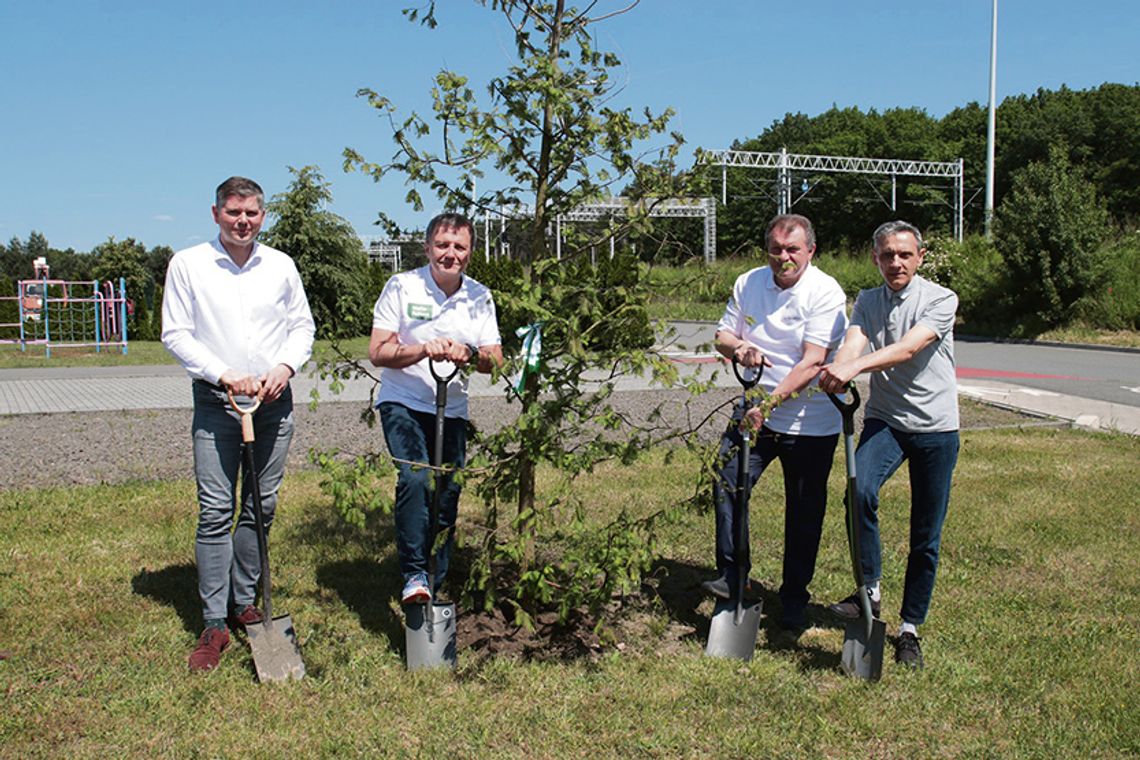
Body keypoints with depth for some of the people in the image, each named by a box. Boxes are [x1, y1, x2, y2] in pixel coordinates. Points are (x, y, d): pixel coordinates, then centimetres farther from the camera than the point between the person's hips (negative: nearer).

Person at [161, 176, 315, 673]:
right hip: (216, 404, -3)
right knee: (215, 510, -7)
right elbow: (175, 334, -2)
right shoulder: (188, 264, 0)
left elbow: (302, 326, 13)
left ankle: (244, 602, 22)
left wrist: (284, 367, -6)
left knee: (261, 507, 8)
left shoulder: (280, 266, 8)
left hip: (274, 403, 3)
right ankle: (214, 623, -1)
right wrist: (225, 376, -13)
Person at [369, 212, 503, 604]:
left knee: (448, 496, 6)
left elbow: (494, 360, 2)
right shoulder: (401, 286, -6)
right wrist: (424, 350, -26)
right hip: (402, 404, -4)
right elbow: (378, 351, -9)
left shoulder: (480, 297, 4)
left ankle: (435, 587, 21)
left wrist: (469, 354, -20)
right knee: (415, 479, -26)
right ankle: (414, 575, -19)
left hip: (452, 411, 4)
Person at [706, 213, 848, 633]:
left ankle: (794, 599, 23)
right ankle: (731, 576, 7)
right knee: (727, 483, -10)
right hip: (755, 411, 4)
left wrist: (770, 403, -28)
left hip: (810, 422, -4)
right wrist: (739, 348, -14)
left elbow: (812, 362, -21)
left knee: (804, 513, 6)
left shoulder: (826, 293, -14)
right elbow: (722, 334, 10)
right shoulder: (748, 284, 3)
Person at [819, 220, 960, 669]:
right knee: (860, 492, -28)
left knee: (926, 538, 5)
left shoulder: (941, 299, -6)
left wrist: (855, 366, -38)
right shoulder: (867, 302, 7)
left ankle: (910, 629, 21)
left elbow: (908, 348, -23)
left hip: (935, 427, -2)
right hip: (885, 420, 2)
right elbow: (853, 342, -12)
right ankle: (870, 590, -10)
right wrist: (837, 371, -36)